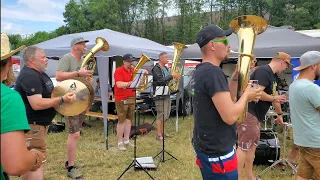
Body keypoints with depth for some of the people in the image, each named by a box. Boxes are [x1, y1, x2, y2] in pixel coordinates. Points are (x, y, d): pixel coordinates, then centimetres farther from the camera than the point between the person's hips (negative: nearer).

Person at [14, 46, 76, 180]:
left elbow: (45, 93, 28)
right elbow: (37, 104, -29)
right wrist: (62, 99, -27)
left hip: (38, 123, 11)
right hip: (32, 125, -11)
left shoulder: (39, 73, 14)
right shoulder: (30, 76, -21)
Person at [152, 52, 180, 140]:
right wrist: (171, 75, -18)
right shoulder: (156, 68, -11)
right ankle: (158, 135, 5)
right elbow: (161, 80, -23)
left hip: (167, 94, 9)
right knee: (161, 115, -4)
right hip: (160, 95, -9)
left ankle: (162, 132, 26)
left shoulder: (166, 68, 15)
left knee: (165, 115, 14)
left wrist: (174, 77, 1)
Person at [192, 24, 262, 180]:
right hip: (217, 152, -9)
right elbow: (230, 117, -27)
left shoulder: (200, 71, 8)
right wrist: (247, 94, -10)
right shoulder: (213, 72, -23)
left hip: (205, 146, 9)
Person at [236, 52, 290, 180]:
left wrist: (279, 114, 36)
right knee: (244, 147, -8)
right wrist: (274, 98, -9)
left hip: (255, 115, 11)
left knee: (252, 146, 16)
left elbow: (275, 96, 27)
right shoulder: (263, 71, -15)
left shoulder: (273, 76, 17)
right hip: (247, 113, -11)